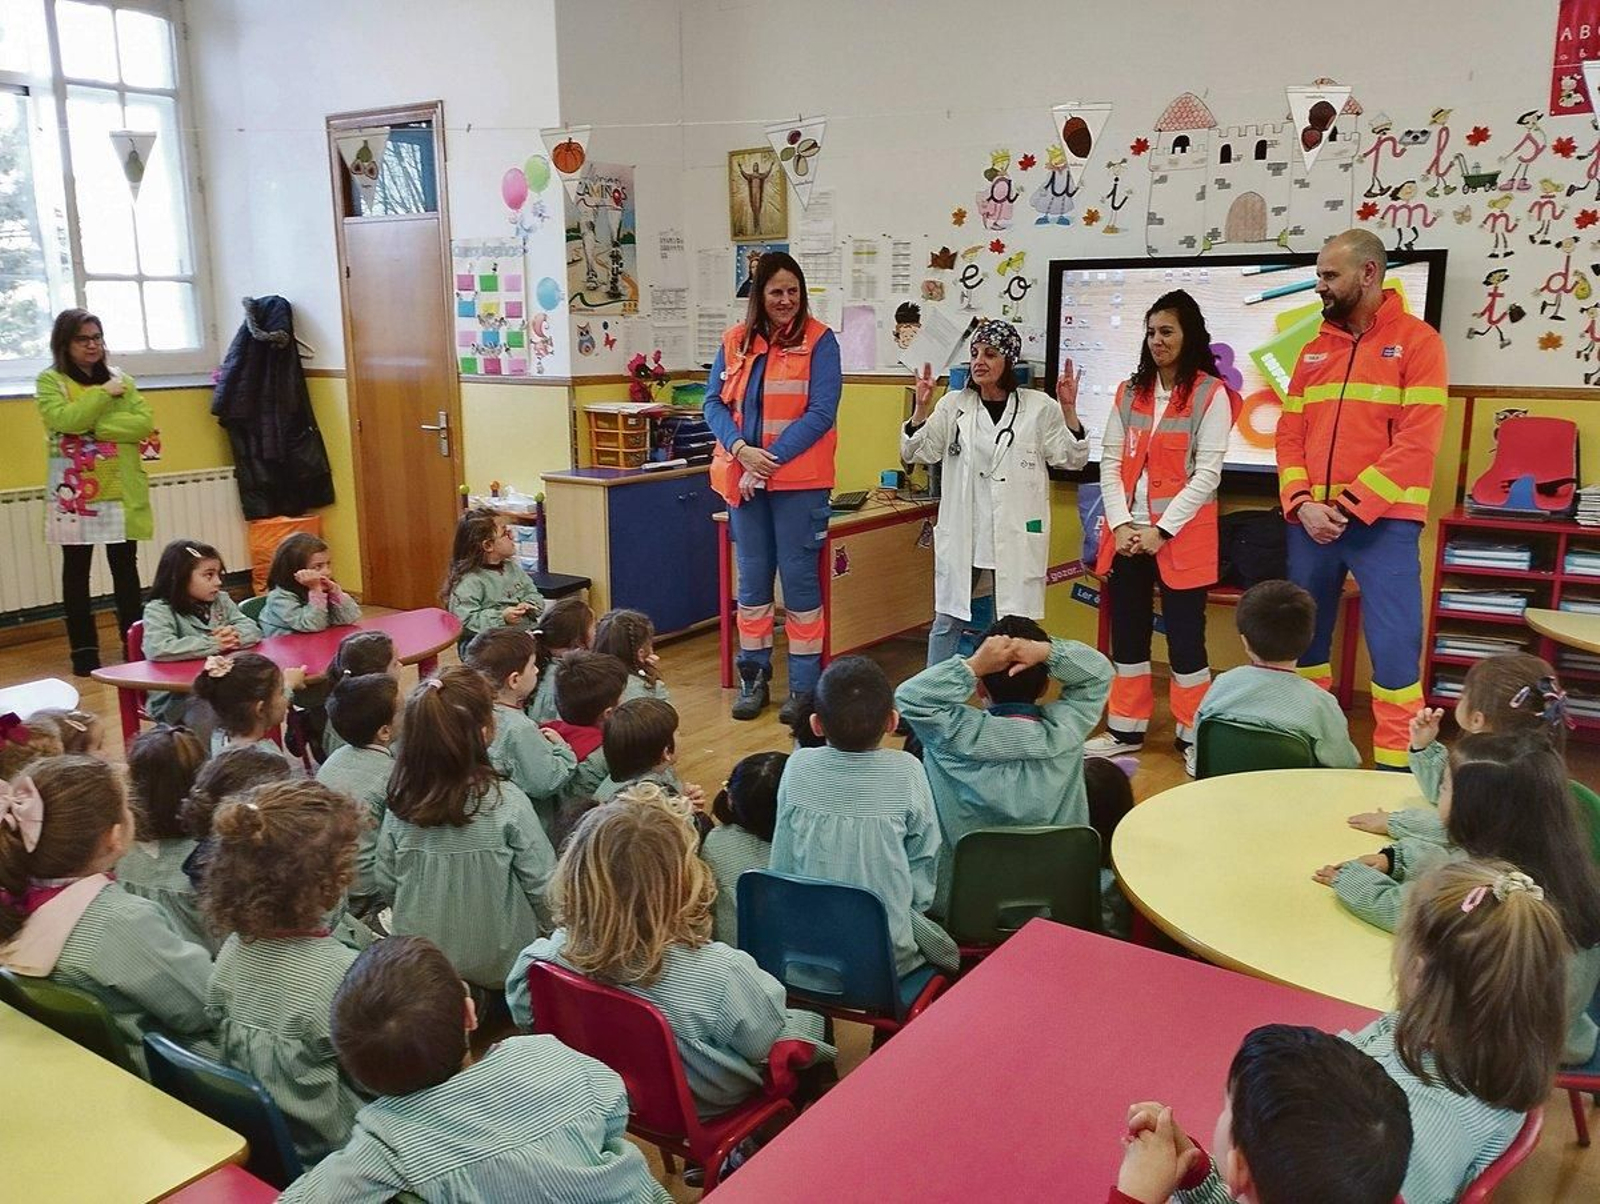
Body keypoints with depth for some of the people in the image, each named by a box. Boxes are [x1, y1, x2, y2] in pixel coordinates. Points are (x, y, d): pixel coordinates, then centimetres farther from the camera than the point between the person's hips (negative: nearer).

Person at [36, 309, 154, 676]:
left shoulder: (120, 378, 11)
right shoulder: (50, 381, 1)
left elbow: (145, 423, -3)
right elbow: (64, 420, -17)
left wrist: (96, 426, -13)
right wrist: (105, 393, -13)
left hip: (121, 489, 3)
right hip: (75, 491, -3)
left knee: (125, 567, 6)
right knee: (77, 571, 4)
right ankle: (84, 649, 10)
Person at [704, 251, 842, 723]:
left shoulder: (819, 340, -3)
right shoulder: (735, 341, 8)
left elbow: (821, 413, -11)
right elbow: (714, 402, 5)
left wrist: (770, 461, -15)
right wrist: (741, 450, -13)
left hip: (799, 480, -4)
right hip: (743, 478, 4)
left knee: (799, 577, 0)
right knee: (752, 577, 10)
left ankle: (805, 686, 11)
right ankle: (753, 678, 23)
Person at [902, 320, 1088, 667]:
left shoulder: (1039, 407, 0)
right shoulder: (954, 404, 3)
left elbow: (1072, 458, 2)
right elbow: (916, 453, 6)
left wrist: (1069, 409, -12)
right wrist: (921, 407, -9)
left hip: (1015, 537, -1)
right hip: (963, 535, 1)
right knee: (948, 621, 8)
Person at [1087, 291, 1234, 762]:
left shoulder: (1211, 394, -4)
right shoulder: (1129, 392, 10)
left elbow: (1207, 473, -10)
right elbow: (1110, 462, 5)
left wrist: (1162, 530, -15)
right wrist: (1121, 524, -8)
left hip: (1181, 536, -5)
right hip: (1126, 533, 5)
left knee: (1185, 636, 2)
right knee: (1127, 631, 10)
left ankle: (1193, 737, 14)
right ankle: (1126, 729, 22)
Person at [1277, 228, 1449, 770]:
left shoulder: (1417, 340, -2)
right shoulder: (1315, 349, 14)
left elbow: (1417, 443, -11)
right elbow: (1289, 435, 9)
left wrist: (1350, 506, -16)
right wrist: (1302, 503, -8)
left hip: (1383, 522, -5)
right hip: (1310, 522, 5)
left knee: (1394, 649, -4)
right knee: (1304, 641, 11)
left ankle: (1396, 769, 6)